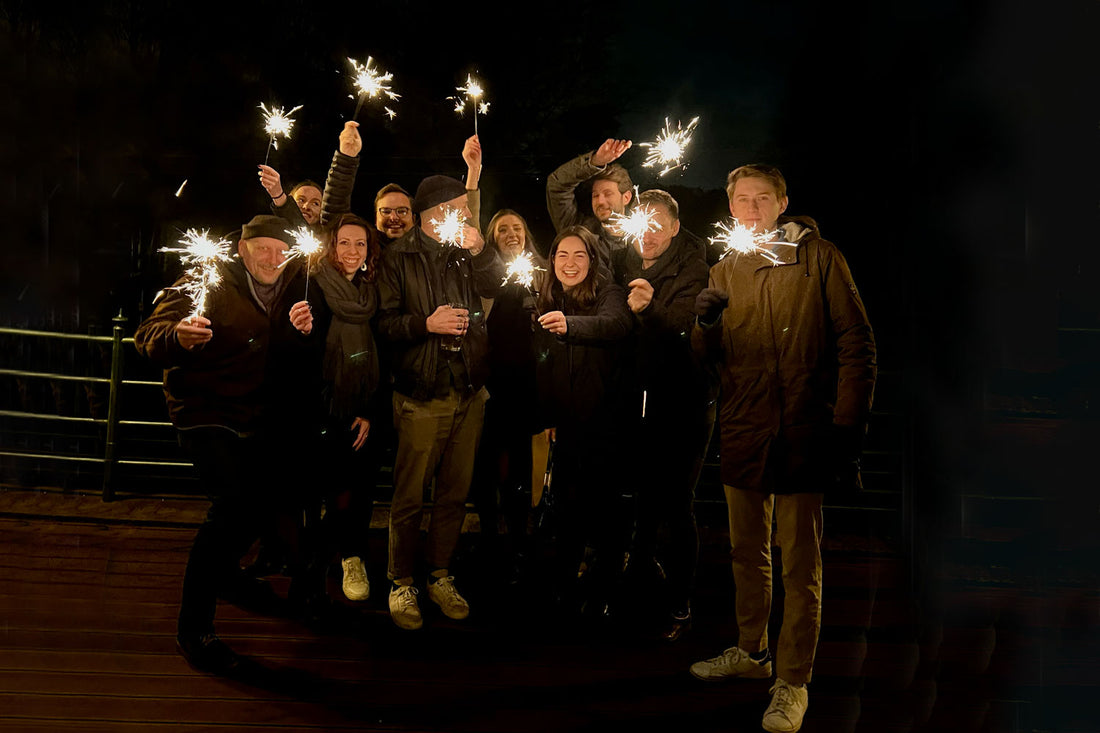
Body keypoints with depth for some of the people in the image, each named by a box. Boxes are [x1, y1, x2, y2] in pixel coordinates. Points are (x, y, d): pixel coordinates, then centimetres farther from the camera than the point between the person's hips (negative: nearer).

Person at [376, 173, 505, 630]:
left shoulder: (468, 253, 12)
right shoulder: (399, 258, -1)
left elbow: (499, 290, -3)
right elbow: (383, 323, -6)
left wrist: (480, 251, -13)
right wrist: (426, 323, -19)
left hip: (469, 392, 4)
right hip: (422, 396, -4)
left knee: (455, 493, 11)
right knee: (409, 497, 0)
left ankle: (441, 577, 25)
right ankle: (402, 584, 16)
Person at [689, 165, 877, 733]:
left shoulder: (818, 258, 0)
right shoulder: (724, 270, 13)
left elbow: (856, 343, -3)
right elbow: (712, 358, 13)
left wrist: (848, 425, -11)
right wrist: (704, 325, -9)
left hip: (803, 430, -4)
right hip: (743, 430, 5)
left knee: (799, 563, 0)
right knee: (748, 552, 16)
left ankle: (793, 681, 11)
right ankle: (752, 651, 33)